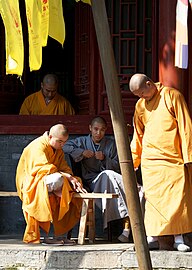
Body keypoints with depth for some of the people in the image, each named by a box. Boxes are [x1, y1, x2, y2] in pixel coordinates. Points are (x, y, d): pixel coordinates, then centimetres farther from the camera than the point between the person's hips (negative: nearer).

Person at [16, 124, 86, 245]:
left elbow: (65, 169, 6)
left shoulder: (59, 150, 13)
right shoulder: (38, 146, -14)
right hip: (30, 184, -9)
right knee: (57, 179, -36)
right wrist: (68, 177, -23)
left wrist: (73, 179, -15)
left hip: (47, 183, 9)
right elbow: (46, 169, -24)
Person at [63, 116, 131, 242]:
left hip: (109, 178, 1)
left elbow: (118, 167, 9)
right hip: (91, 182, -1)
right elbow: (65, 146, 3)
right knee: (108, 175, -34)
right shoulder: (83, 141, 15)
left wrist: (105, 159, -9)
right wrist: (82, 152, -7)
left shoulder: (111, 144, 15)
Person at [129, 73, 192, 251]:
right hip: (150, 160, 3)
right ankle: (154, 237, 2)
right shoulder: (140, 106, 12)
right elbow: (138, 136, 22)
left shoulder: (172, 96, -2)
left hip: (174, 158, -3)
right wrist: (132, 161, 18)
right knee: (153, 198, -2)